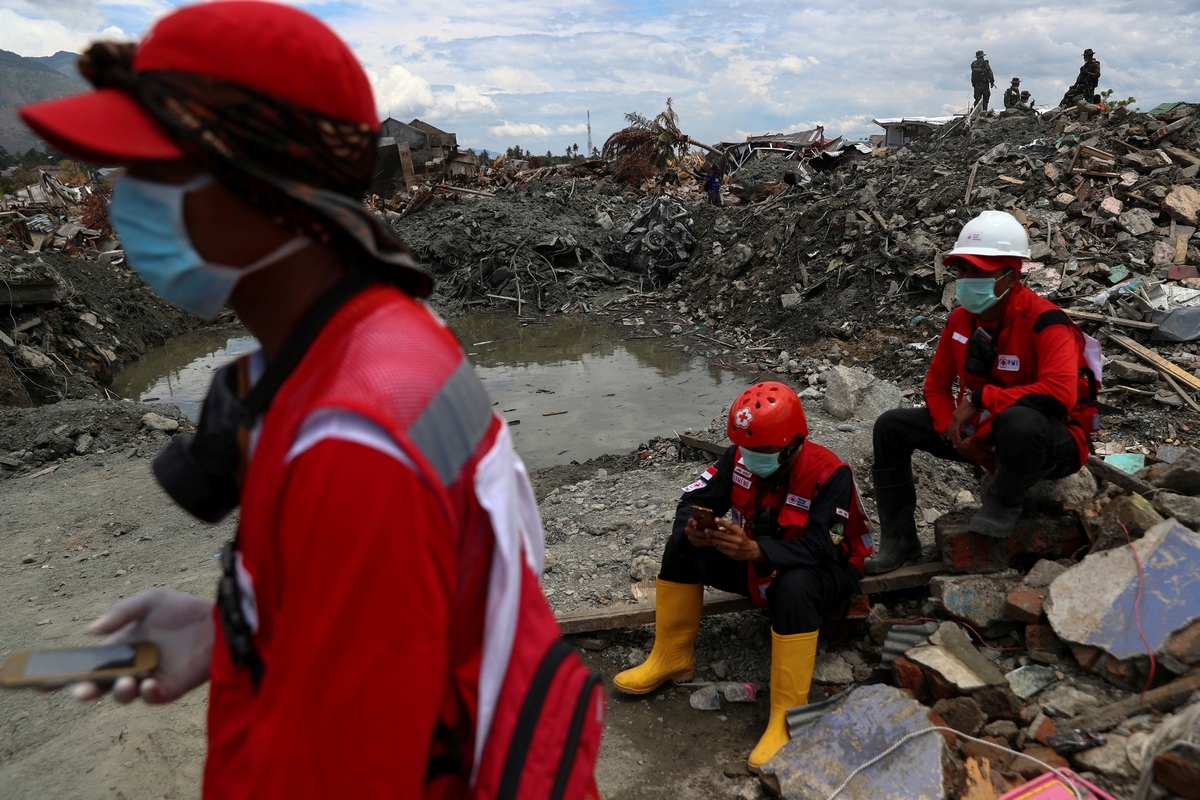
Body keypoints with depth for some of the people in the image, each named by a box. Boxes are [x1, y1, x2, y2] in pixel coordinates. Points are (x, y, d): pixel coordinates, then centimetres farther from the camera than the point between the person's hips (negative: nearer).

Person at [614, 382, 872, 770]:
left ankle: (787, 716, -30)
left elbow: (820, 548, -36)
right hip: (756, 560, 6)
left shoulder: (829, 474, -28)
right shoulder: (741, 456, -12)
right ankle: (671, 659, 1)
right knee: (683, 547, -12)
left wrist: (755, 550, -50)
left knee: (795, 587, -40)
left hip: (822, 569, -5)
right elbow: (695, 498, -12)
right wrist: (692, 529, -37)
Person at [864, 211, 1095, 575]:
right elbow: (936, 385, 6)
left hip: (1053, 443, -7)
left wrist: (979, 399, -32)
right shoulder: (961, 319, -2)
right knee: (892, 426, -5)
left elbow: (1060, 393, -38)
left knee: (1018, 421, -44)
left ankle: (1005, 501, -9)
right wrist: (956, 436, -10)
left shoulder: (1043, 322, -24)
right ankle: (899, 542, 4)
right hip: (984, 431, 7)